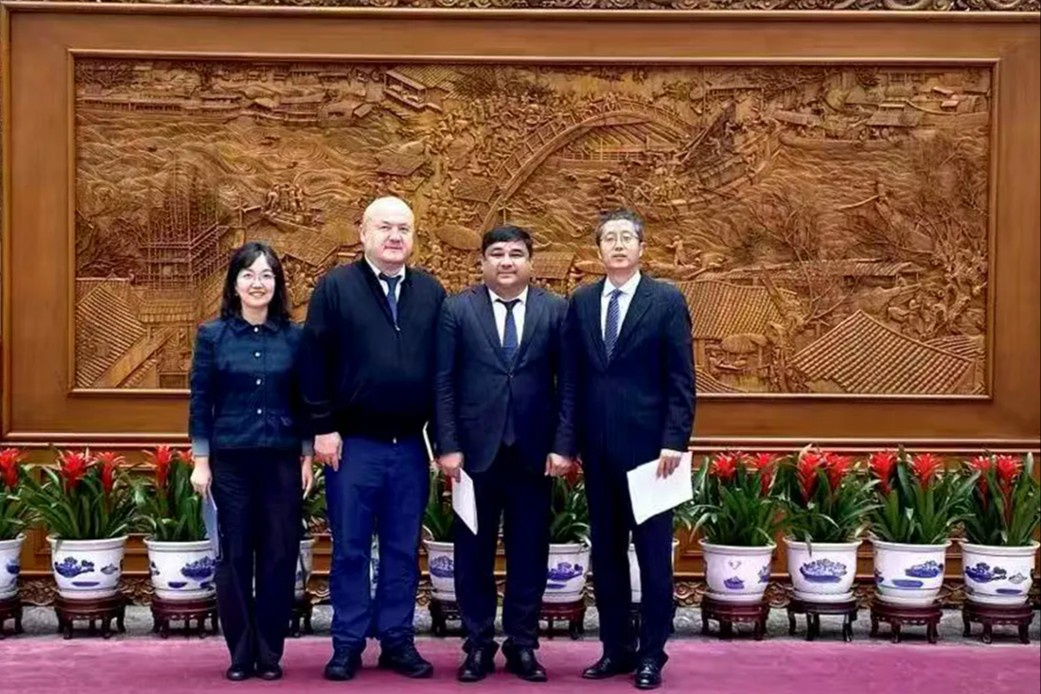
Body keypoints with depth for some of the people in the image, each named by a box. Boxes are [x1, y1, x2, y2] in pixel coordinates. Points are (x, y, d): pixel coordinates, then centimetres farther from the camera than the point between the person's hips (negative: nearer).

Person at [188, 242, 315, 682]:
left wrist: (308, 459, 3)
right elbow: (200, 402, 2)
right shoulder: (212, 335, 1)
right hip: (230, 461, -1)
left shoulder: (294, 337, 3)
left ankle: (270, 653, 15)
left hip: (282, 462, 1)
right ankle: (241, 654, 15)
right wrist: (201, 462, -2)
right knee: (235, 557, 4)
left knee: (280, 556, 3)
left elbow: (305, 403, 6)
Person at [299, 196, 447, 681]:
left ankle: (397, 642, 19)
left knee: (403, 551, 10)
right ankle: (348, 645, 14)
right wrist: (323, 428, -9)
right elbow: (315, 363, -4)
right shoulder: (335, 287, -1)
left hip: (410, 446, 3)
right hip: (353, 443, -3)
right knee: (350, 550, 5)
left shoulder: (431, 293, 8)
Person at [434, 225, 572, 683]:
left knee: (529, 554, 7)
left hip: (534, 454, 1)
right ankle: (478, 645, 18)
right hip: (475, 451, 0)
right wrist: (448, 446, -7)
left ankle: (522, 645, 19)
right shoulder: (456, 310, 2)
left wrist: (562, 446, -5)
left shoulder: (555, 310, 3)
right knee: (473, 553, 6)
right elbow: (443, 384, -1)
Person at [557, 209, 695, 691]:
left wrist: (674, 441, -13)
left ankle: (652, 653, 12)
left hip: (647, 445, -4)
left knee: (653, 553, 3)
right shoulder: (581, 302, 9)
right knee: (605, 551, 10)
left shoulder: (667, 300, -2)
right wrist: (566, 441, 3)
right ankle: (617, 647, 20)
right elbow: (571, 379, 8)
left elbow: (681, 380, -5)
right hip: (597, 448, 4)